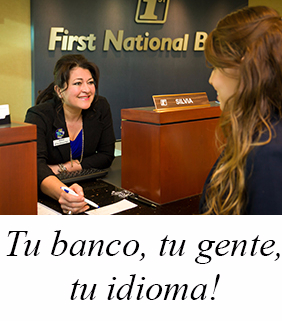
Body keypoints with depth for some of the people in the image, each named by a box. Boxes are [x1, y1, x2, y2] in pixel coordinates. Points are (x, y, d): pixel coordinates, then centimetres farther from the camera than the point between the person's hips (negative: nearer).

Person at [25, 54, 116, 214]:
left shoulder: (101, 107, -3)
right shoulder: (38, 116, -16)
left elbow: (106, 156, 0)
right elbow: (35, 165, -31)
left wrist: (62, 168, -13)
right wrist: (63, 194, -52)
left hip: (88, 187, 3)